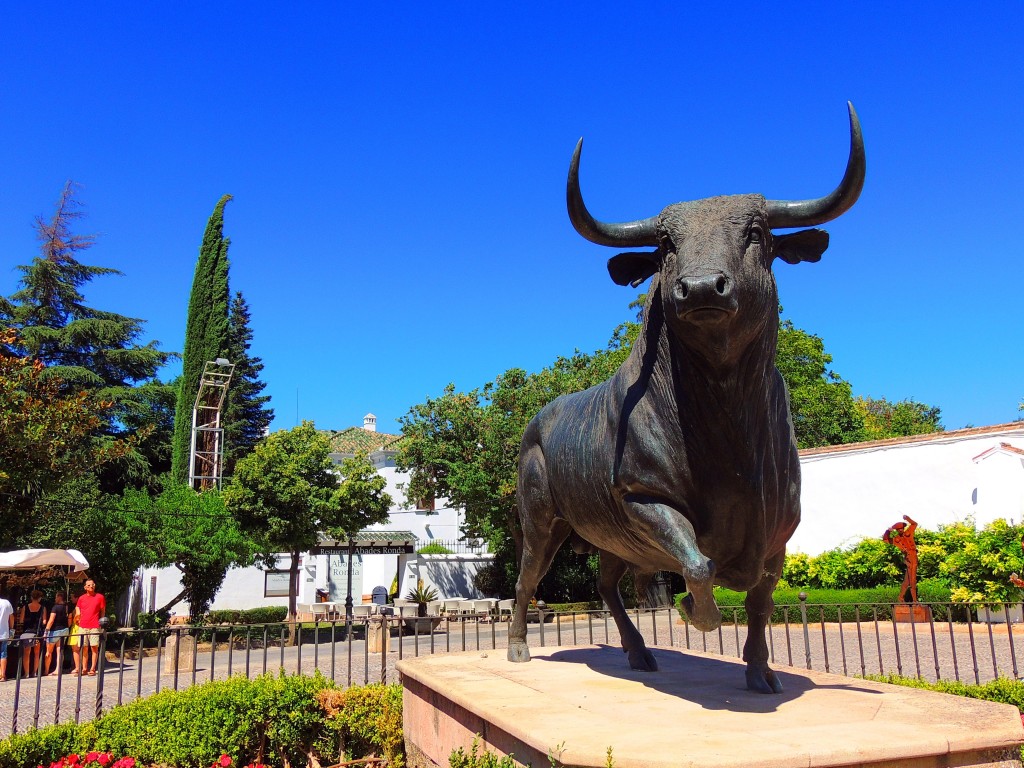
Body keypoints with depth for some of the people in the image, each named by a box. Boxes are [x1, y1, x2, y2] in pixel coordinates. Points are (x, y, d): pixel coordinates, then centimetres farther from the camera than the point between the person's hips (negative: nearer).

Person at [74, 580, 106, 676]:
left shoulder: (100, 597, 2)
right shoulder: (81, 598, 10)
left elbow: (103, 611, 5)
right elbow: (78, 613, 19)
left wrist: (101, 622, -2)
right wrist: (79, 620, 4)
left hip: (94, 627, -3)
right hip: (83, 627, 3)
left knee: (94, 647, -4)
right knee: (84, 648, 6)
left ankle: (92, 669, 0)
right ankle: (84, 669, 13)